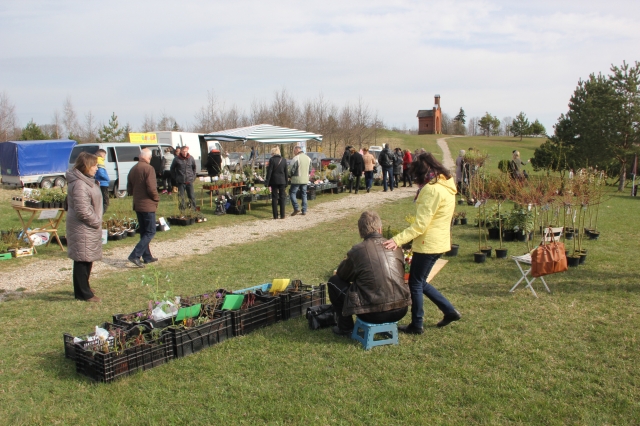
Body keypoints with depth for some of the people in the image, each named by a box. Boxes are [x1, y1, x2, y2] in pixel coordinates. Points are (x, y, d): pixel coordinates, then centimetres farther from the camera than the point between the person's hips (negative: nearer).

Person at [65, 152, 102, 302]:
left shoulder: (86, 181, 14)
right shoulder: (79, 184, -21)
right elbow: (83, 211, -25)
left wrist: (97, 220, 14)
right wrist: (97, 221, -13)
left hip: (88, 228, 11)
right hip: (82, 229, -11)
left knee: (87, 260, 20)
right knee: (82, 260, -2)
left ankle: (83, 288, 34)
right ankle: (83, 293, 6)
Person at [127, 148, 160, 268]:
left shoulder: (133, 169, 9)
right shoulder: (148, 168, -15)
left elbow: (129, 189, 12)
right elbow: (151, 188, -21)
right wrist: (156, 198, -5)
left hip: (137, 205, 8)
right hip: (148, 205, -8)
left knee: (143, 232, 16)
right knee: (150, 232, -2)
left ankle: (147, 257, 21)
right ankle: (135, 255, -12)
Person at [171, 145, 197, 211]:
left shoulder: (191, 158, 3)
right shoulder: (177, 159, -3)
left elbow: (194, 167, 18)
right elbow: (172, 168, 8)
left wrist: (193, 176, 12)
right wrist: (175, 177, 5)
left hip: (189, 181, 1)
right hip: (180, 182, -1)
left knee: (192, 197, 2)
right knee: (181, 197, 2)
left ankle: (194, 210, 11)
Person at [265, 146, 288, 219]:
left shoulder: (272, 159, -8)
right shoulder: (284, 160, 3)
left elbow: (269, 171, -9)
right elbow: (286, 172, 7)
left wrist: (267, 182, -5)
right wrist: (286, 182, 14)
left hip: (274, 181, -3)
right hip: (282, 181, 3)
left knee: (274, 198, 3)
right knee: (282, 198, 7)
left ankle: (275, 215, 2)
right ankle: (282, 215, 7)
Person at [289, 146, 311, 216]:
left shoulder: (296, 158, -15)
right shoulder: (308, 158, 7)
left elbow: (291, 170, -11)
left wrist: (290, 175, 8)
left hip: (297, 179, -6)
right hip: (305, 179, 6)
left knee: (292, 192, 5)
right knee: (304, 194, 12)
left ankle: (296, 208, -7)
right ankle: (304, 211, 11)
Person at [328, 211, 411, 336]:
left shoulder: (357, 250, -8)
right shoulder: (396, 248, 4)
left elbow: (342, 275, 9)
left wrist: (346, 261, 31)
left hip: (373, 314, -4)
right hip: (400, 311, 5)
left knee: (334, 282, 14)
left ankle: (346, 327, 20)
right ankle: (386, 325, 30)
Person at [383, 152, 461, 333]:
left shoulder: (432, 189, -20)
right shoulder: (446, 186, 10)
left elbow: (420, 225, -24)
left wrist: (398, 240, -26)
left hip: (428, 244, -10)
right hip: (439, 241, 10)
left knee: (415, 283, 5)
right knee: (420, 282, 21)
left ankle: (416, 325, 18)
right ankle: (449, 311, 25)